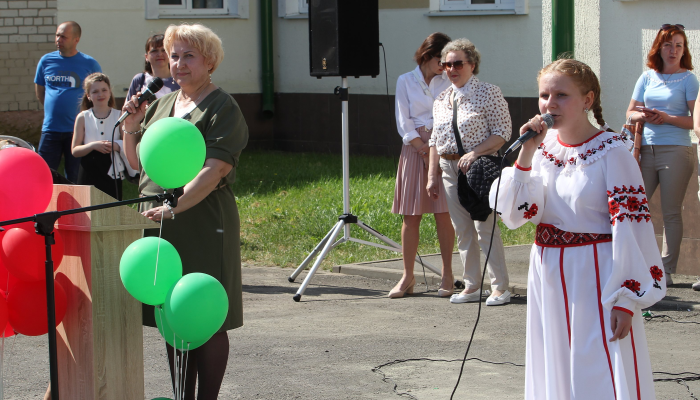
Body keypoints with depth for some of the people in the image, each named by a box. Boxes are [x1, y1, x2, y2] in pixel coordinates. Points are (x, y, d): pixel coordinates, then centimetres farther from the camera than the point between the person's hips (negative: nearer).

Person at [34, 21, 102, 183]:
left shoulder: (89, 64, 0)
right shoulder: (46, 60, 7)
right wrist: (54, 109, 12)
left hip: (77, 130, -2)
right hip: (50, 129, 2)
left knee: (75, 180, 4)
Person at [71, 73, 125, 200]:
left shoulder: (119, 116, 4)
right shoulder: (83, 118, 4)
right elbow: (75, 151, 2)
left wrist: (116, 145, -17)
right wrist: (93, 145, -15)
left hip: (112, 173, 0)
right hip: (89, 174, 0)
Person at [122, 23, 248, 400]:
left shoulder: (222, 108, -6)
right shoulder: (161, 104, 16)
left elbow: (214, 171, -18)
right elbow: (137, 162, 20)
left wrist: (175, 206, -29)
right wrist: (131, 127, 3)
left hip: (204, 224, -7)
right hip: (159, 224, 7)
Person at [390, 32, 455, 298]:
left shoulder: (448, 82, 7)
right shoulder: (406, 82, 5)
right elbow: (404, 124, 1)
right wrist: (425, 151, -7)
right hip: (414, 149, 0)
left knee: (443, 214, -3)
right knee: (411, 215, -1)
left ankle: (447, 274, 6)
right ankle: (408, 276, 5)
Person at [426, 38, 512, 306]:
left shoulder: (488, 93, -5)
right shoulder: (442, 99, 13)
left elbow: (502, 132, -10)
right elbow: (435, 140, 17)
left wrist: (474, 153, -21)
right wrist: (432, 176, 11)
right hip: (449, 168, 6)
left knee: (485, 227, -7)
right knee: (462, 231, 9)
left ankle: (500, 287, 1)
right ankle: (472, 286, 17)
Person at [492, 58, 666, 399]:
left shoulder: (611, 152, -13)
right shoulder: (544, 146, 4)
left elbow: (630, 229, -15)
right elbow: (514, 212, -2)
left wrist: (626, 300, -18)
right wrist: (526, 153, -13)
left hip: (595, 279, -6)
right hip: (548, 277, 6)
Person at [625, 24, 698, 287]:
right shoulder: (648, 77, 12)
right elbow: (631, 112, 15)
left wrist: (667, 118, -16)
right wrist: (644, 116, -7)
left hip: (675, 151, -4)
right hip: (647, 149, 4)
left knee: (671, 213, -1)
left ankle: (666, 270, 3)